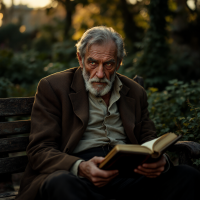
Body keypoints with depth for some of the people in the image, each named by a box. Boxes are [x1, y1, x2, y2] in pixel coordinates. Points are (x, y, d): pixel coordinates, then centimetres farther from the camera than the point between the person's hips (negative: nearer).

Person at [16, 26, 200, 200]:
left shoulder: (135, 92, 20)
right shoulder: (53, 87, 6)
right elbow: (40, 150, -1)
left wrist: (159, 162, -9)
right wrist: (80, 168, -23)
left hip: (128, 173, 5)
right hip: (77, 178, -4)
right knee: (60, 184, -40)